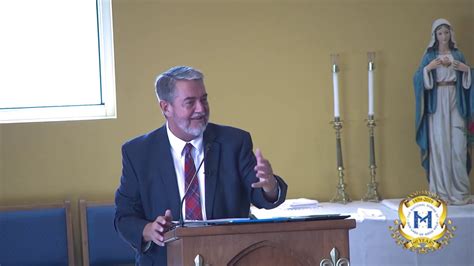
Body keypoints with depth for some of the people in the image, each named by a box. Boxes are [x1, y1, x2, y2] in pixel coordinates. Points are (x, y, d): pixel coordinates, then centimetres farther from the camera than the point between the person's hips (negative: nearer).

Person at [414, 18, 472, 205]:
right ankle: (441, 191, -4)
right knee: (439, 145, -6)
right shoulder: (429, 56, 4)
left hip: (455, 102, 2)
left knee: (458, 145, -4)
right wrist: (428, 68, -20)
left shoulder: (458, 55, 12)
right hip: (437, 103, -2)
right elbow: (418, 79, -4)